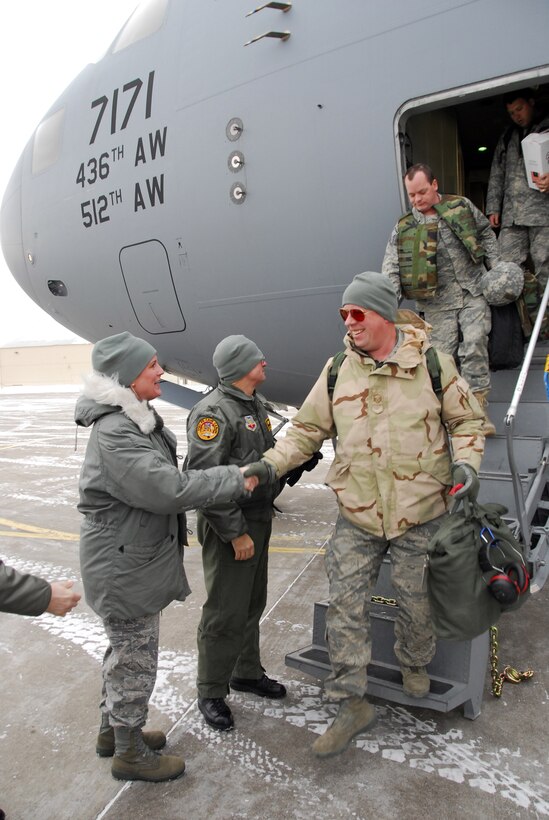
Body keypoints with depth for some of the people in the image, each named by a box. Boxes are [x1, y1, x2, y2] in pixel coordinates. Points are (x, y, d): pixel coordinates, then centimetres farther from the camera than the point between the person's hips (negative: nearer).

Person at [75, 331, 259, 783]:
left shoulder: (138, 418, 7)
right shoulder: (114, 433, -26)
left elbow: (165, 475, 16)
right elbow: (166, 488, -31)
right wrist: (234, 478, -24)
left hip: (135, 557, 10)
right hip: (124, 567, -10)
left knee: (125, 649, 24)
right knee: (135, 659, 7)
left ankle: (115, 729, 44)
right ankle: (130, 753, 28)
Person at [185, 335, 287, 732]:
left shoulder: (257, 404, 11)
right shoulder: (214, 412, -20)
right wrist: (236, 532, -23)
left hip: (260, 520, 9)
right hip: (231, 526, -9)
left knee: (252, 603, 22)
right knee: (226, 613, 2)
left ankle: (247, 672, 40)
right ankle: (212, 693, 20)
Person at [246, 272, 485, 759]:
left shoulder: (432, 362, -5)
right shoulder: (338, 370, 1)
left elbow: (467, 419, 5)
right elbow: (309, 428, 6)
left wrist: (466, 463, -11)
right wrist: (271, 464, -7)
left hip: (421, 514, -1)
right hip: (357, 516, 2)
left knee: (417, 601, 15)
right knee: (345, 604, 1)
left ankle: (415, 666, 46)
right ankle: (351, 705, 16)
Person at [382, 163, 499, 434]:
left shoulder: (461, 206, 7)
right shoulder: (403, 228, 3)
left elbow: (486, 235, 18)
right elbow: (390, 268, -3)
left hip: (473, 293, 0)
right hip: (437, 303, 1)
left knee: (474, 346, -14)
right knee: (441, 356, -2)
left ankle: (477, 409, -10)